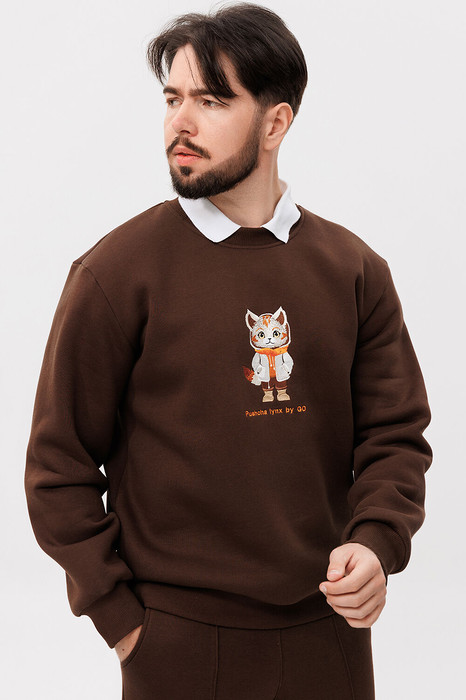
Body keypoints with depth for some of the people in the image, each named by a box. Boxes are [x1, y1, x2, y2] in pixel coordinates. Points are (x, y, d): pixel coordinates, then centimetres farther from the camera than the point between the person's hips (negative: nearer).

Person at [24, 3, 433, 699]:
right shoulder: (116, 272, -8)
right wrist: (120, 617, -7)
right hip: (179, 642, -3)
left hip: (329, 631, 3)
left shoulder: (354, 269, 1)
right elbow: (60, 465, -6)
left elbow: (395, 433, 5)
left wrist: (375, 542, -12)